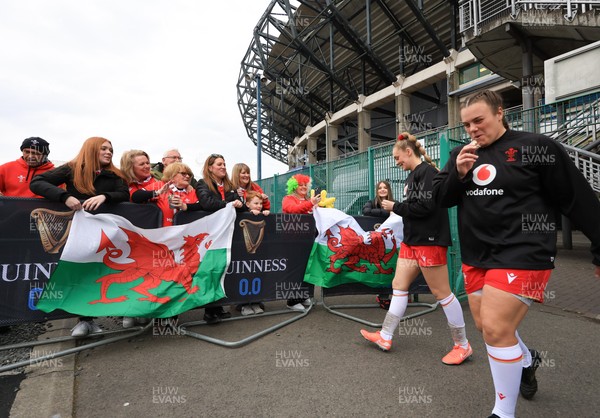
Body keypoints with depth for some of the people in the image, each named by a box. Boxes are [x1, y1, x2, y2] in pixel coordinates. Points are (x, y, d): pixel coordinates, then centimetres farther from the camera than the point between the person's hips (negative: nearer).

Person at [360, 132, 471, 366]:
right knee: (399, 285, 10)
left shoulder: (427, 172, -12)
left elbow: (426, 206, -22)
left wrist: (395, 207, -13)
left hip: (428, 241, -10)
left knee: (441, 292, 0)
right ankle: (385, 337, 20)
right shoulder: (413, 174, 15)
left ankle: (462, 345, 18)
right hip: (412, 240, 10)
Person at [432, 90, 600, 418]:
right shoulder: (461, 154, 8)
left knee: (496, 329, -11)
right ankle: (527, 360, 49)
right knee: (487, 327, 16)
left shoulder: (535, 147, -7)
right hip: (476, 255, 6)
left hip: (521, 253, -6)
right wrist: (458, 173, -13)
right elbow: (441, 198, 6)